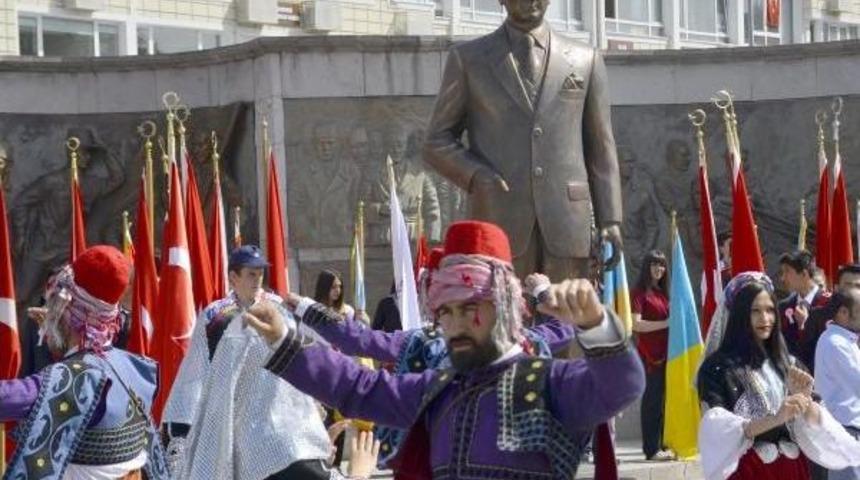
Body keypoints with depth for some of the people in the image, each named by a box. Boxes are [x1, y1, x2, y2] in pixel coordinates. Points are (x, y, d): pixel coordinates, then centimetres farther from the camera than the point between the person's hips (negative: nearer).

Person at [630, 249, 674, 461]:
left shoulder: (662, 292, 17)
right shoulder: (639, 292, -4)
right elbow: (636, 324, -14)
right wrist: (666, 323, -15)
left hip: (665, 351, 7)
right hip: (650, 354, -7)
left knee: (663, 399, 6)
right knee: (652, 399, -7)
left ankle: (661, 445, 10)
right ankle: (652, 449, -6)